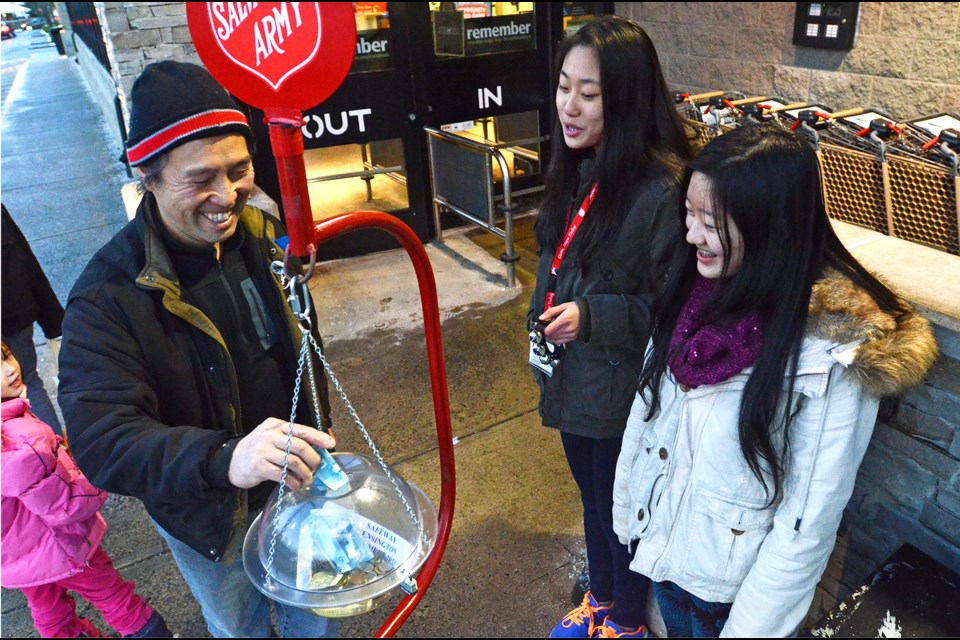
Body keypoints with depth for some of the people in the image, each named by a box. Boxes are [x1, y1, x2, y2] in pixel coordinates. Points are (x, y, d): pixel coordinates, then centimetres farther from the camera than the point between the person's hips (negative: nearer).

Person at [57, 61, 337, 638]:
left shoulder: (260, 234, -12)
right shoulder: (109, 297, -28)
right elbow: (101, 439, -36)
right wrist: (224, 458, -55)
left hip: (295, 484, 4)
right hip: (213, 522, -3)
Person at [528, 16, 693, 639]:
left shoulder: (662, 186, -26)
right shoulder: (578, 169, -2)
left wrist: (592, 317, -28)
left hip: (624, 393, -7)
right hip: (572, 378, 7)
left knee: (621, 515, 17)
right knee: (593, 500, 27)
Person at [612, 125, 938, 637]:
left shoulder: (835, 354, -28)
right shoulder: (694, 288, -12)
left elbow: (808, 522, -21)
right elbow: (648, 405, -1)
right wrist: (625, 507, 7)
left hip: (731, 588, -4)